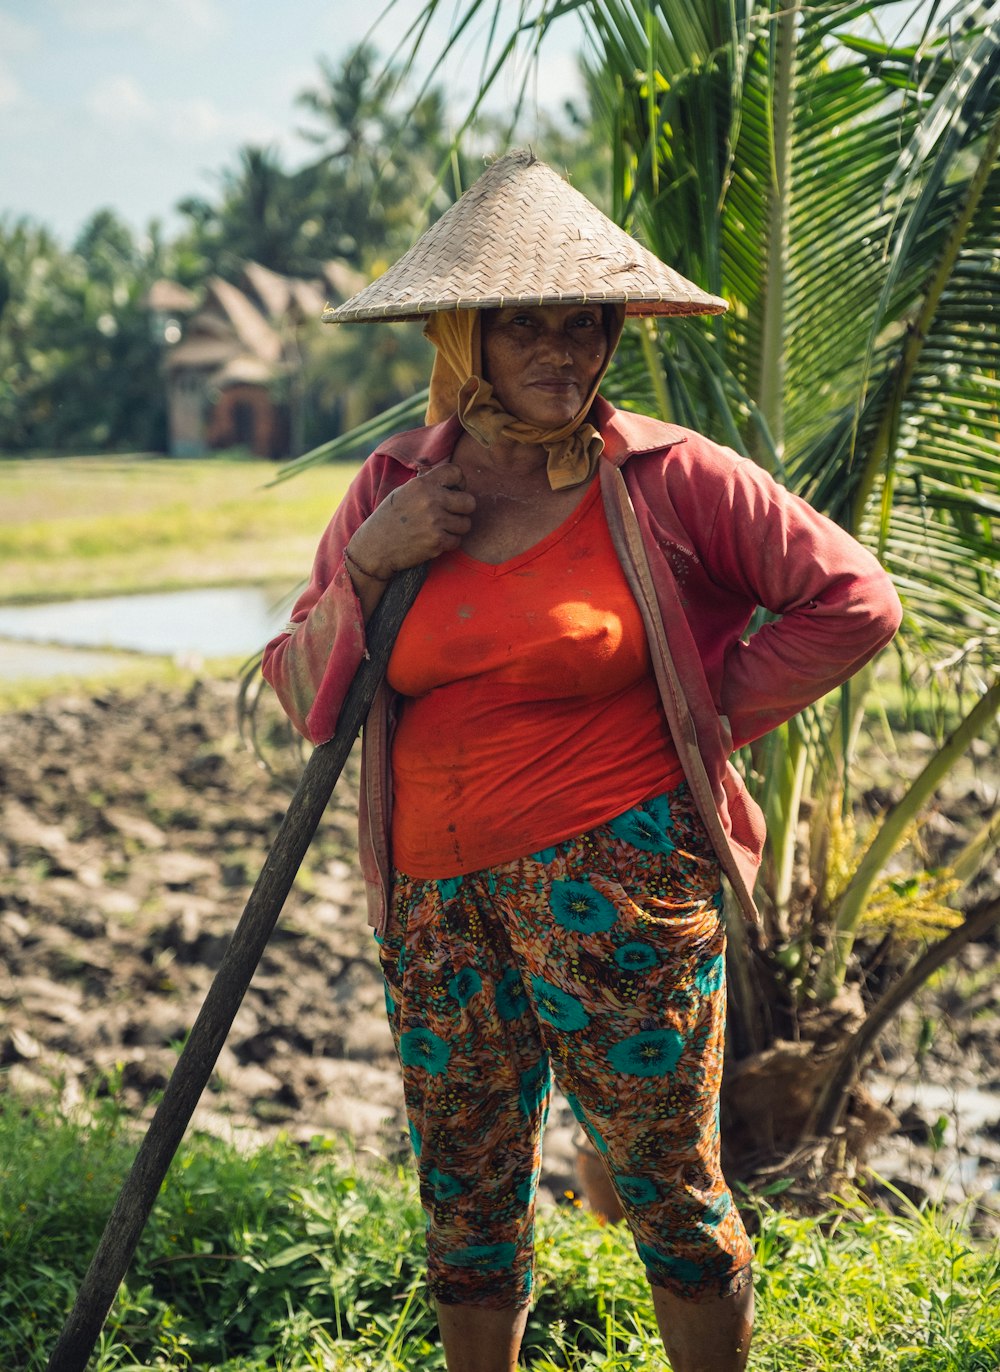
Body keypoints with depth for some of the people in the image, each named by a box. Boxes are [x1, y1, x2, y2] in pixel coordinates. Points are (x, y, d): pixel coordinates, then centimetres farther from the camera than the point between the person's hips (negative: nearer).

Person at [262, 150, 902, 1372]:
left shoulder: (666, 478, -5)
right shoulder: (392, 489, 6)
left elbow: (853, 600, -3)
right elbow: (301, 695, 8)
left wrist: (705, 719, -3)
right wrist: (367, 565, -8)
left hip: (614, 872, -4)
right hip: (436, 893, 4)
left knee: (665, 1182, 3)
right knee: (465, 1191, 14)